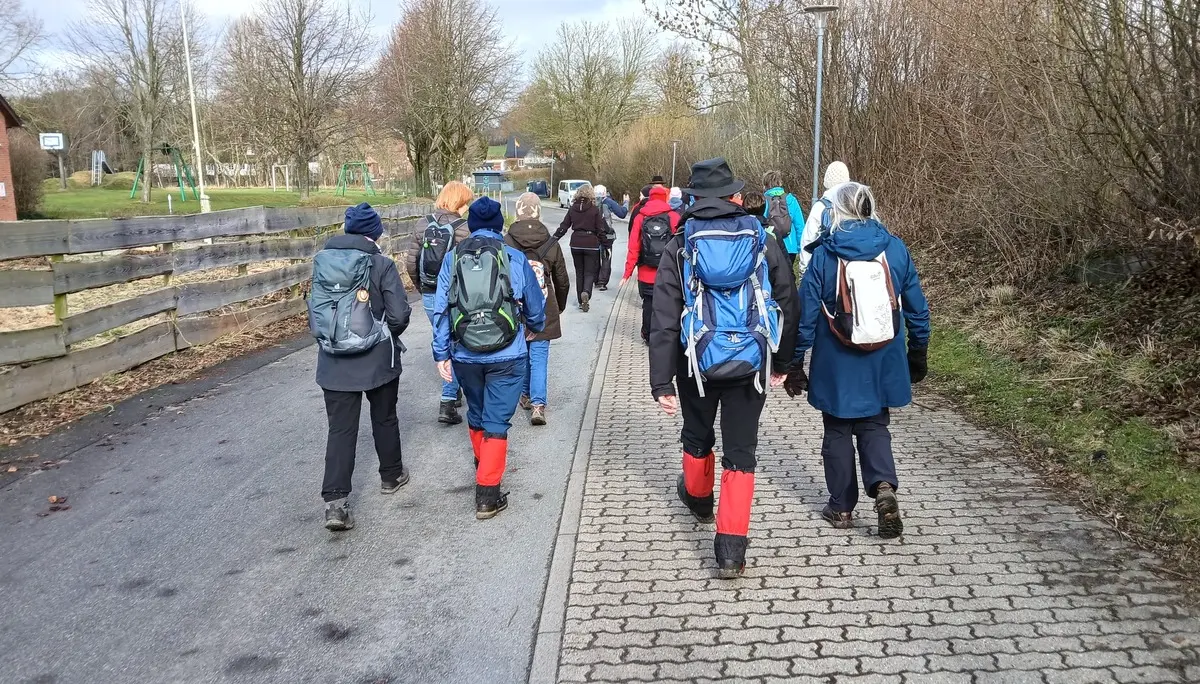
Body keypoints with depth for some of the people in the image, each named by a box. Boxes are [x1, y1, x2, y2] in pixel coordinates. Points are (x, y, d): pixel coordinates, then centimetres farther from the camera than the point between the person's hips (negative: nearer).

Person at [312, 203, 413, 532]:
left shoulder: (322, 261, 2)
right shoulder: (381, 264, -10)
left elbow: (314, 308, 7)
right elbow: (399, 315, -13)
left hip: (333, 362, 2)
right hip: (378, 360, -2)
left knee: (340, 428, 3)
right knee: (384, 419, 19)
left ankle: (335, 502, -6)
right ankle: (391, 476, 37)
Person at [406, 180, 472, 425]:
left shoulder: (425, 226, 2)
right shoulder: (462, 229, -12)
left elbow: (410, 262, 1)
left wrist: (422, 287, 14)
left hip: (430, 297, 5)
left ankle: (453, 391, 35)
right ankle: (447, 403, -1)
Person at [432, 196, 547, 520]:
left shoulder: (453, 257, 0)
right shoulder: (515, 258, -5)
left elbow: (441, 309, -1)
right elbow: (535, 304, 6)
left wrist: (441, 354, 5)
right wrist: (534, 328, 27)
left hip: (465, 356, 3)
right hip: (506, 356, -3)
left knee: (476, 415, 24)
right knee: (496, 423, 4)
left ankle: (483, 465, 47)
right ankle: (487, 495, 2)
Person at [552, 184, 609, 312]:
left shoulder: (572, 209, 1)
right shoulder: (595, 210, -7)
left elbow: (564, 226, 3)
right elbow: (600, 230, -5)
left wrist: (554, 239, 12)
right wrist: (607, 243, 5)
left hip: (576, 244, 3)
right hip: (591, 244, -3)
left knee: (579, 272, 14)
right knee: (590, 272, 3)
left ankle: (581, 301, 16)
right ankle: (586, 292, -25)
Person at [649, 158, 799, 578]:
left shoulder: (679, 248, -6)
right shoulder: (763, 243, -2)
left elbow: (664, 321, -10)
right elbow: (787, 307, 4)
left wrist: (661, 382, -7)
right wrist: (781, 362, 16)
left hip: (698, 365, 0)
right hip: (749, 364, 0)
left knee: (698, 436, 25)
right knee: (741, 452, 5)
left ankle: (698, 496, 52)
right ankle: (731, 551, 3)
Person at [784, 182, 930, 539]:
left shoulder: (824, 255, -11)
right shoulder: (895, 249, -3)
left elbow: (806, 315, -8)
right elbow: (917, 308, 3)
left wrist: (795, 365, 1)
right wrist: (918, 357, 15)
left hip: (837, 368, -2)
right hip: (882, 365, 2)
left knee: (838, 431, 14)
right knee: (874, 426, 18)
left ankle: (842, 507, 22)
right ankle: (883, 485, -6)